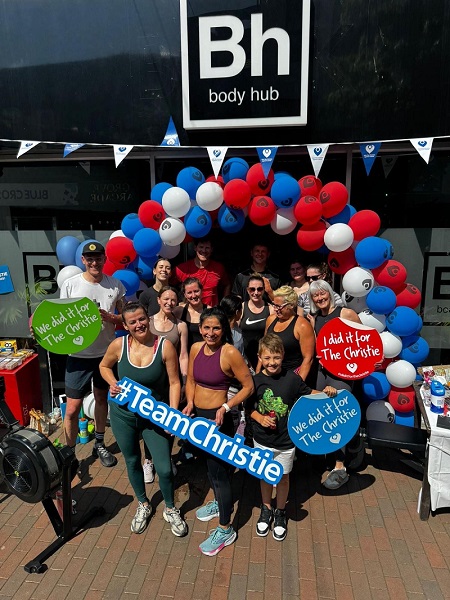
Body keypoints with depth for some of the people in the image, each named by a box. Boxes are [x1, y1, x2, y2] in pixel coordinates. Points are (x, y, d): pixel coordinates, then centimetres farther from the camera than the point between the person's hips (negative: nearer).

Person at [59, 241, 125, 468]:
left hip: (106, 353, 2)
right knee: (72, 409, 0)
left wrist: (109, 317, -17)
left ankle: (99, 445, 38)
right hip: (79, 355, -2)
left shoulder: (115, 285, -3)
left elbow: (126, 318, 2)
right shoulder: (70, 284, -8)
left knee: (102, 398, 19)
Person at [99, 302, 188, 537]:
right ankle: (143, 505, 47)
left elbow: (174, 382, -12)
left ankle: (170, 509, 33)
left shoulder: (165, 346, -18)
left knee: (164, 468, 1)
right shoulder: (118, 345, -13)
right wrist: (112, 383, -11)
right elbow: (104, 366, 8)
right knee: (132, 462, 20)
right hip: (123, 414, 2)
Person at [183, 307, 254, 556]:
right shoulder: (196, 348, -2)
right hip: (198, 415, 7)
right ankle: (218, 502, 51)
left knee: (219, 470, 3)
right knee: (210, 462, 26)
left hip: (217, 418, -7)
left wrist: (226, 408, -22)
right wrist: (190, 403, -5)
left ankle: (225, 530, 21)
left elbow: (248, 386, -15)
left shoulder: (230, 353, -21)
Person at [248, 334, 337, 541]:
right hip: (262, 440, 1)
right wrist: (260, 418, -18)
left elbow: (308, 393, 1)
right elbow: (249, 407, -2)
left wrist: (325, 392, -16)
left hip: (286, 441, -1)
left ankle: (280, 513, 41)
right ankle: (266, 510, 44)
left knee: (283, 477, 17)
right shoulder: (255, 381, -12)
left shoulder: (292, 378, -14)